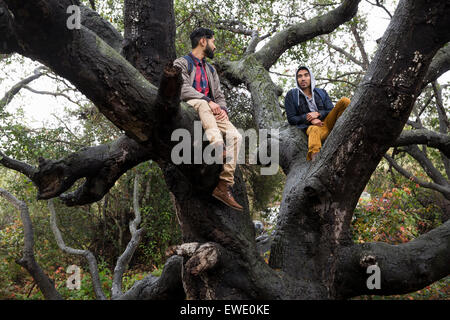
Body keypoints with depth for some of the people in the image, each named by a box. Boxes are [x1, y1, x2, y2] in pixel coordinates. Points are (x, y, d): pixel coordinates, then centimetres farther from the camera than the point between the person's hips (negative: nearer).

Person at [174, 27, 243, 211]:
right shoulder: (181, 63, 9)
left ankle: (224, 186, -28)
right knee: (201, 103, -40)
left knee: (235, 136, -21)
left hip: (211, 113, 5)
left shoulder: (210, 70, 30)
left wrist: (222, 109, -2)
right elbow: (183, 89, -9)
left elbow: (219, 96, 22)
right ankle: (218, 146, -61)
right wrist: (208, 101, -20)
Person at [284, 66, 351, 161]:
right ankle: (314, 158, -72)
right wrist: (310, 119, -10)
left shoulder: (321, 93, 19)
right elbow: (291, 119, 5)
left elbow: (331, 111, 13)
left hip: (327, 122, 4)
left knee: (344, 100, -17)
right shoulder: (291, 95, 11)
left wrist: (318, 114, -8)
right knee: (314, 130, -44)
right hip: (311, 126, -4)